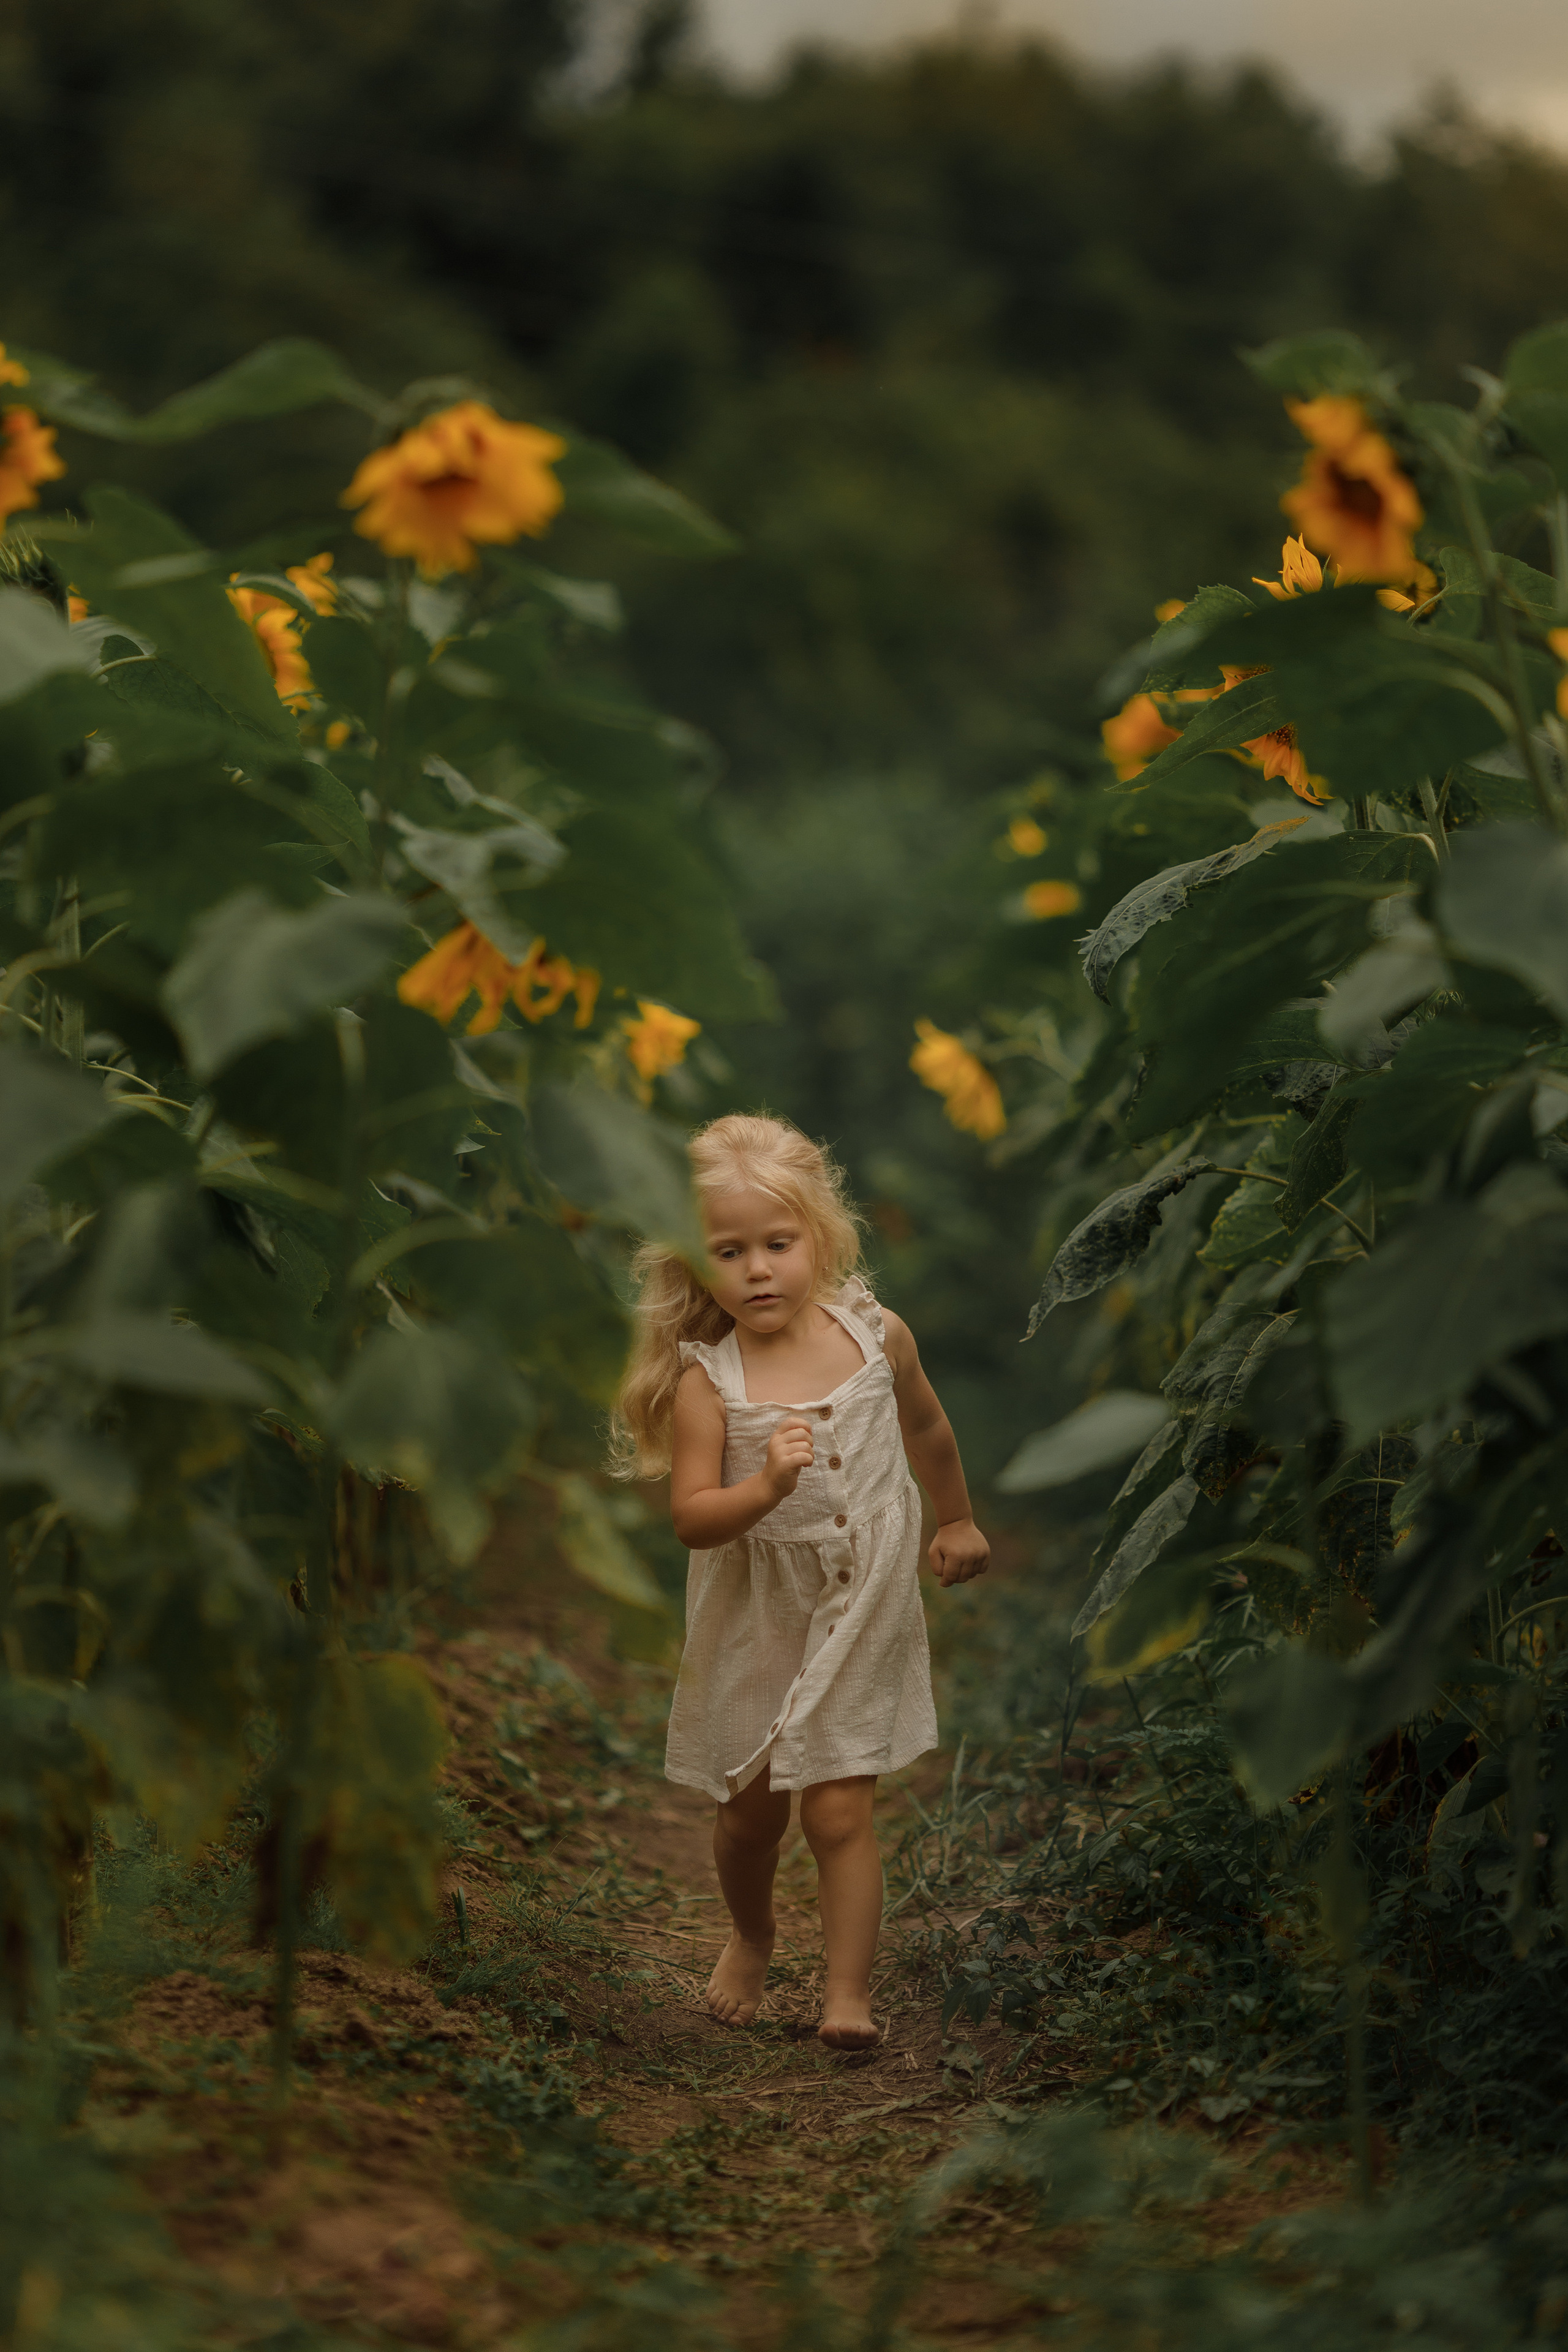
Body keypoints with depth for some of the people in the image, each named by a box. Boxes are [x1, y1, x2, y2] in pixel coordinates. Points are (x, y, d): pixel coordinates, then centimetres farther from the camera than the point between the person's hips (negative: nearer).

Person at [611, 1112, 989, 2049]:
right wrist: (767, 1487, -40)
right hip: (754, 1619, 0)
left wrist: (958, 1519, 25)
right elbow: (692, 1517, -22)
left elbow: (925, 1426, 13)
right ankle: (752, 1937, 43)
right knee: (749, 1810, 14)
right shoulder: (704, 1377, -17)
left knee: (838, 1809, -5)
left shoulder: (875, 1335, -8)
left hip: (860, 1614, 0)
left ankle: (849, 1989, 6)